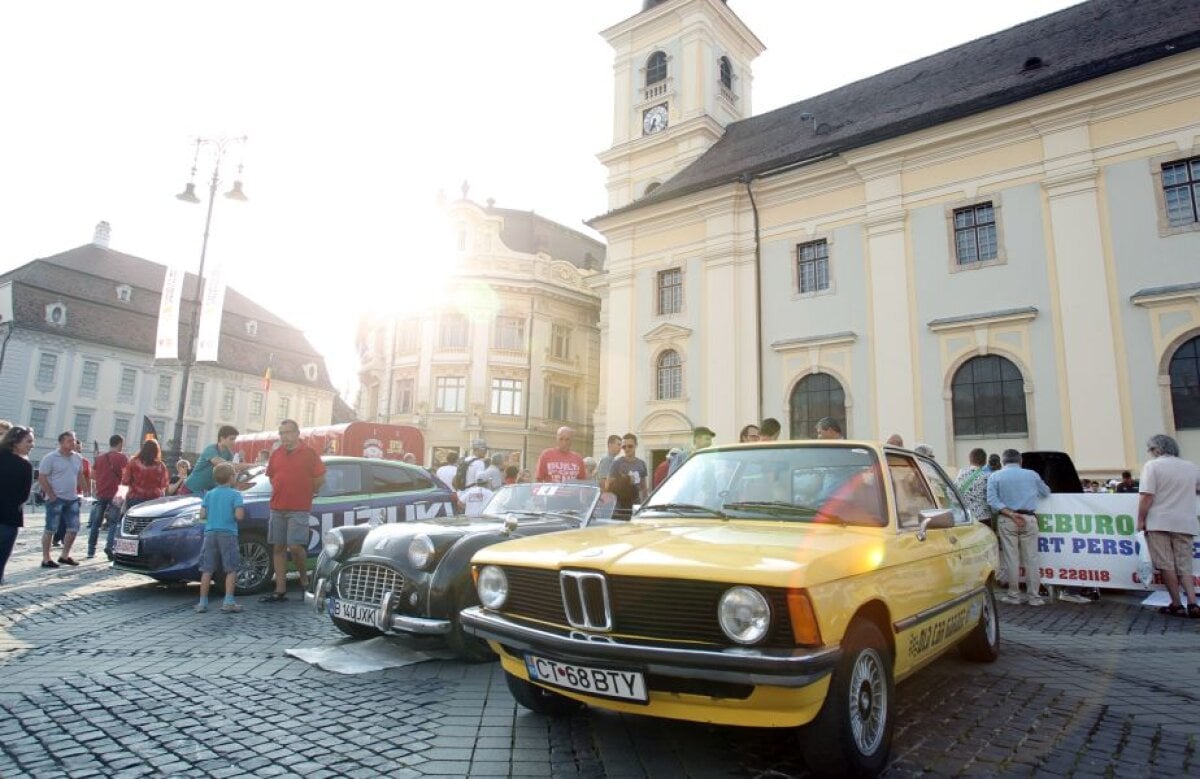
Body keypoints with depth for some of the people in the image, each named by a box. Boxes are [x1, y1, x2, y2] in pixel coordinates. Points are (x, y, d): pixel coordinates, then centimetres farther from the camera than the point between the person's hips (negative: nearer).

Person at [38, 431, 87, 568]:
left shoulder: (78, 458, 9)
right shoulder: (50, 458, -9)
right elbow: (42, 478, -10)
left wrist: (80, 492, 10)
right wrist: (51, 495, -13)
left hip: (72, 499, 6)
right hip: (56, 499, -6)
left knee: (74, 529, 6)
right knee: (50, 529, -1)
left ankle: (65, 556, 19)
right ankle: (46, 559, 7)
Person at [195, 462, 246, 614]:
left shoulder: (209, 494, 9)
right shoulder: (235, 494, -4)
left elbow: (202, 515, 5)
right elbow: (239, 515, -13)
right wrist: (243, 513, 8)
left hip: (210, 533, 4)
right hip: (228, 533, -4)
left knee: (207, 570, 9)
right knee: (231, 570, 0)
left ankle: (203, 602, 12)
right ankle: (229, 602, -5)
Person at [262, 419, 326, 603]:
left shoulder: (309, 453, -3)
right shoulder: (276, 454, 11)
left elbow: (320, 479, -2)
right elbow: (271, 476, 23)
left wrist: (305, 493, 5)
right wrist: (282, 492, 14)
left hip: (299, 509, -5)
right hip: (277, 508, 5)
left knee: (295, 546, -13)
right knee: (278, 548, 6)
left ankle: (304, 578, 12)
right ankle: (280, 590, 11)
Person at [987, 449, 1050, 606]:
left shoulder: (994, 476, 3)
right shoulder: (1031, 475, 8)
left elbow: (992, 500, -8)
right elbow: (1046, 493, 22)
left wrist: (1011, 514, -11)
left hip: (1007, 520, -1)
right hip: (1029, 519, 1)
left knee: (1011, 559, 4)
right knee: (1031, 558, 6)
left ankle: (1014, 595, 11)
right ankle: (1034, 597, 10)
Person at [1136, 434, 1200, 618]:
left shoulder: (1152, 465, -7)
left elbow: (1147, 496, -14)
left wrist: (1141, 520, -7)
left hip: (1159, 523, -5)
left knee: (1166, 565, 2)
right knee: (1185, 566, 10)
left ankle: (1176, 605, 4)